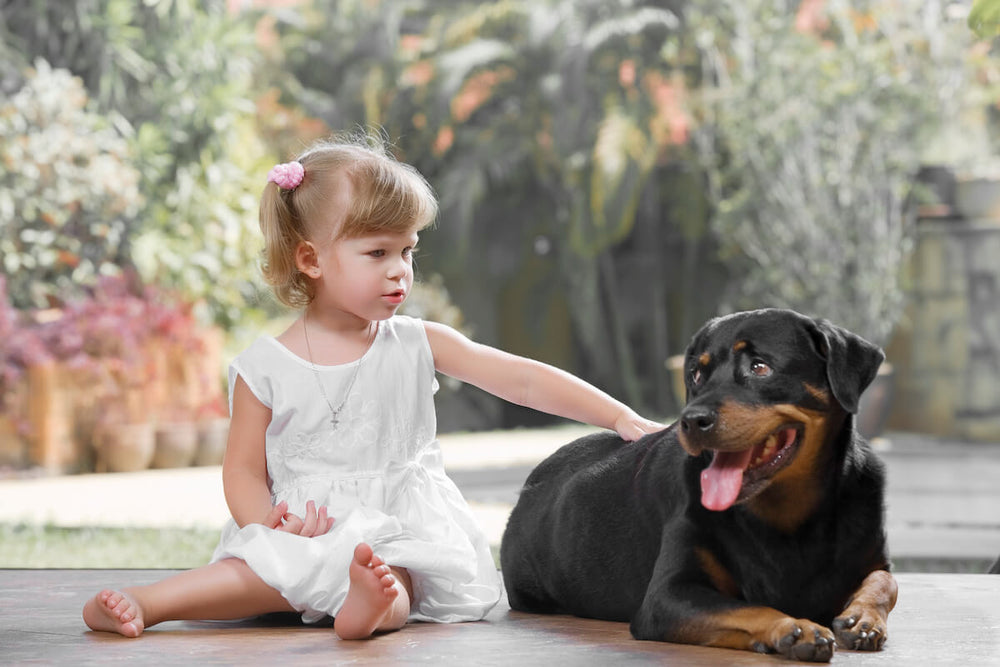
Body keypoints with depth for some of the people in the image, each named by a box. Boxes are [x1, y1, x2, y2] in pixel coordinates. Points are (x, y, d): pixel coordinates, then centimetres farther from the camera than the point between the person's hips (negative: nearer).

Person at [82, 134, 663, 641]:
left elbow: (523, 379, 3)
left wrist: (623, 418, -4)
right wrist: (269, 522, -17)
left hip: (404, 529, 0)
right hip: (312, 530, 0)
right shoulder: (265, 369, 4)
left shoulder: (417, 346, 7)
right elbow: (244, 470, 5)